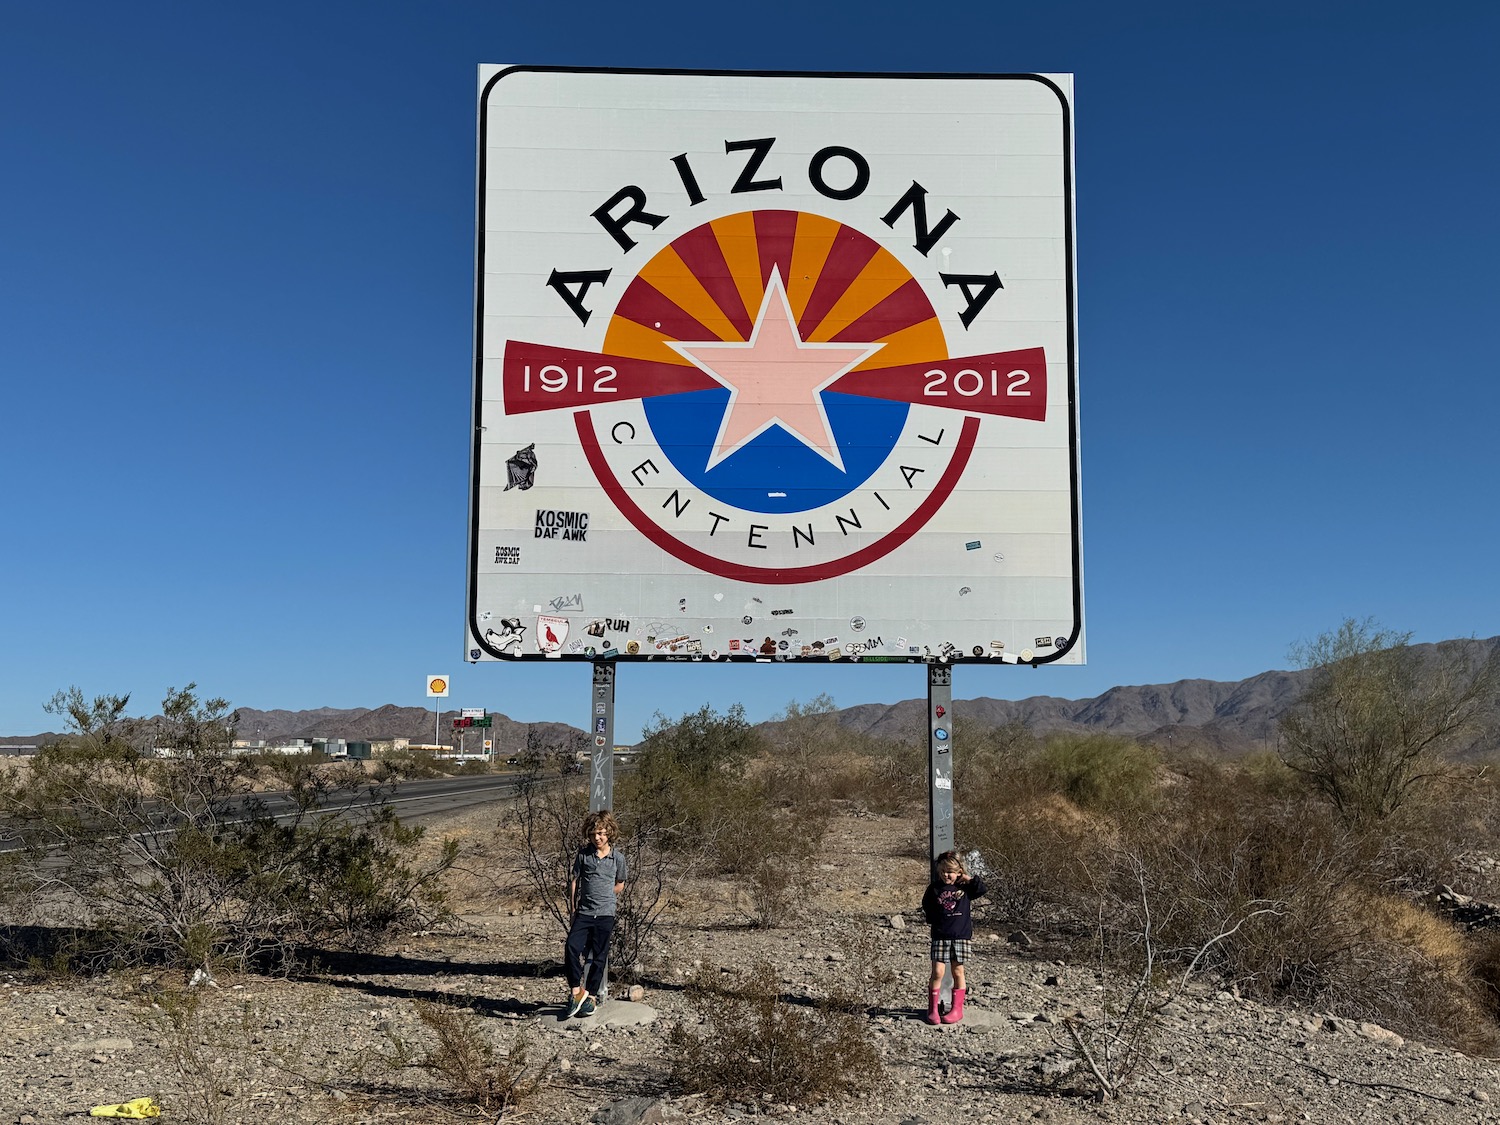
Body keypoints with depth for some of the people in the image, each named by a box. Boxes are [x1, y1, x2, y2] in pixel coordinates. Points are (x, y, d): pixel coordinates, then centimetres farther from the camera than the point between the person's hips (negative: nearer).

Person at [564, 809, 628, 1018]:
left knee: (599, 957, 5)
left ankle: (591, 996, 17)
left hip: (605, 914, 0)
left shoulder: (617, 857, 0)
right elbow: (574, 881, 7)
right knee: (571, 948, -18)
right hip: (583, 913, 0)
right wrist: (573, 908, 5)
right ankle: (577, 990, -5)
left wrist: (603, 897, 6)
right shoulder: (583, 854, 2)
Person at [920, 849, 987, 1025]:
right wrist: (931, 918, 0)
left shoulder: (964, 887, 2)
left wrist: (969, 878, -11)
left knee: (958, 972, 8)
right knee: (937, 973, -5)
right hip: (940, 936, 0)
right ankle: (932, 1009, 6)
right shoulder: (934, 888, 1)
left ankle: (957, 1009, 19)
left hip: (961, 936, 1)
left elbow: (981, 889, -9)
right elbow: (926, 906, 13)